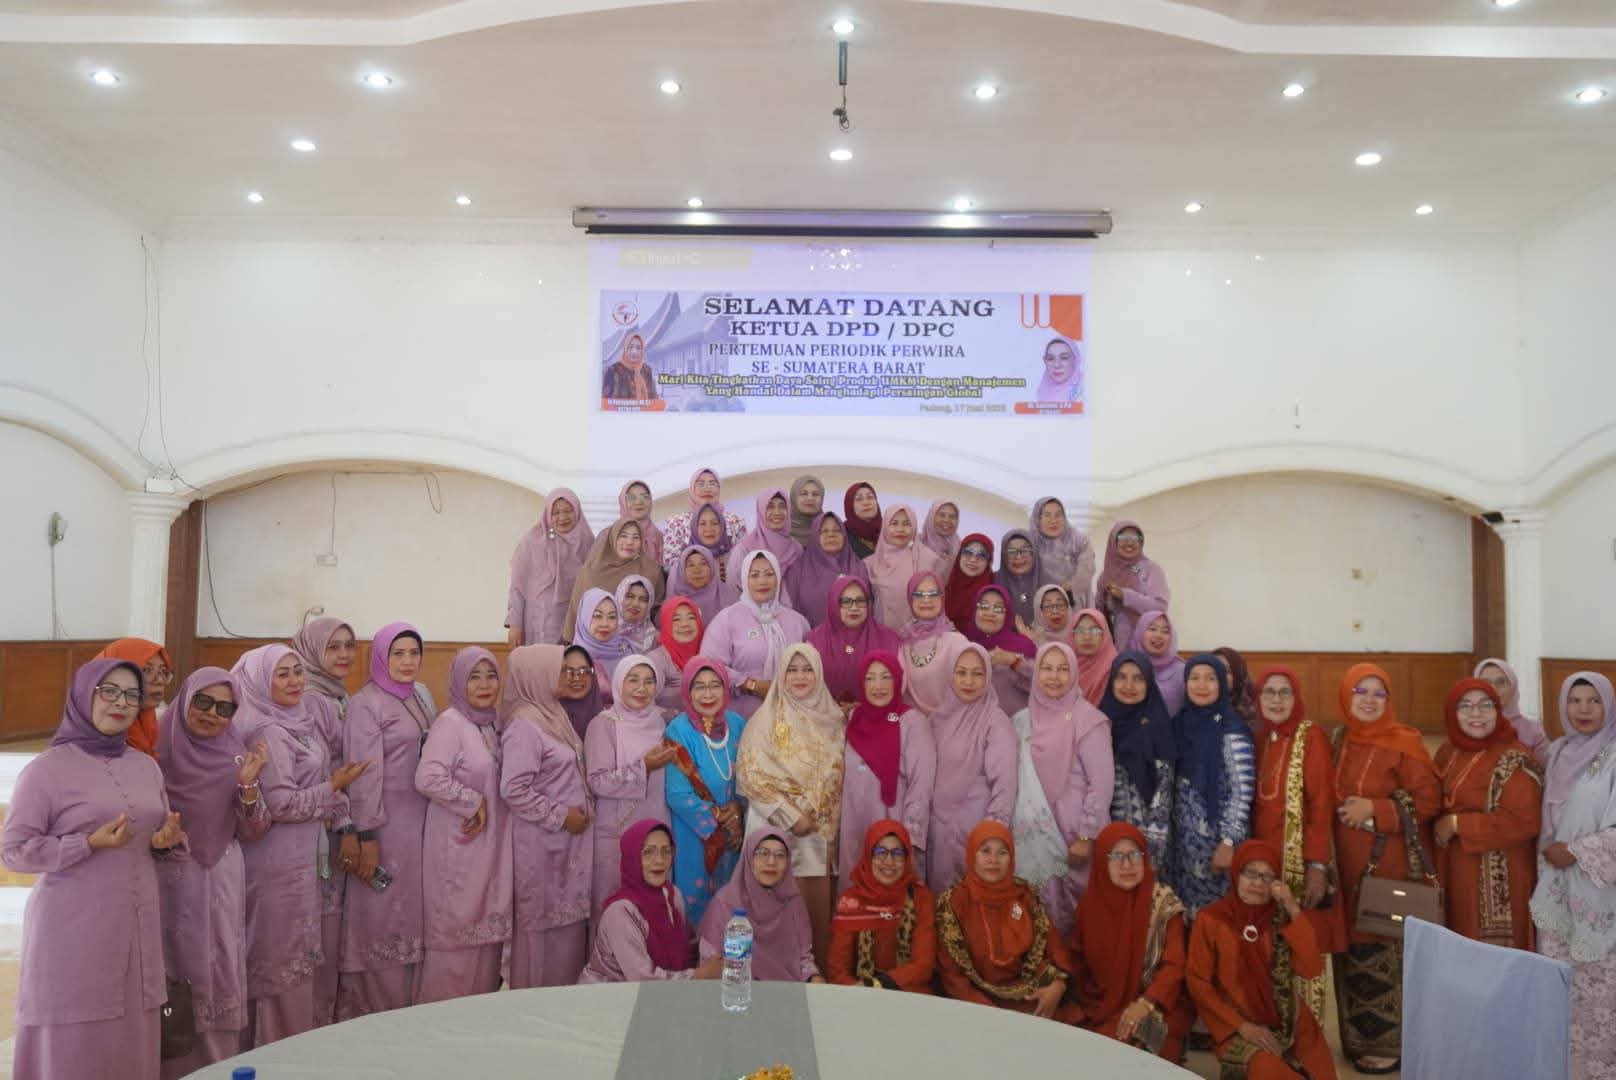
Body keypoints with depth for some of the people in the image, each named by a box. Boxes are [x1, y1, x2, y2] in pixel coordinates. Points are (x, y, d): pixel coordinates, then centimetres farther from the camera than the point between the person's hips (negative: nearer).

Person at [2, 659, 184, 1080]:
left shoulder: (147, 766, 10)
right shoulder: (48, 768, -7)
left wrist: (163, 841, -3)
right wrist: (91, 843, -19)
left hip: (137, 927, 5)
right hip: (74, 931, -5)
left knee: (132, 1044, 9)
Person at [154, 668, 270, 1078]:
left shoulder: (238, 754, 2)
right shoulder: (157, 746, -5)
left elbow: (252, 832, 0)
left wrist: (248, 785, -16)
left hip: (220, 882, 2)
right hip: (168, 880, -2)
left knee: (218, 977, 7)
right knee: (172, 973, 5)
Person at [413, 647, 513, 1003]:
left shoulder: (493, 722, 10)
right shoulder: (450, 722, -13)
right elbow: (427, 777, -25)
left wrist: (489, 807, 4)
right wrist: (473, 803, -16)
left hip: (492, 844, 7)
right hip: (460, 844, -7)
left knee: (488, 927, 13)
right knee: (457, 929, 2)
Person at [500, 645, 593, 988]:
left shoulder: (553, 715, 9)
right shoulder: (524, 726, -17)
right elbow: (513, 790, -21)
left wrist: (580, 811, 7)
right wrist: (559, 816, -16)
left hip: (568, 841, 8)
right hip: (541, 842, -8)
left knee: (568, 918, 14)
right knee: (542, 920, 5)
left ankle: (564, 991, 26)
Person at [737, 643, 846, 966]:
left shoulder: (831, 718, 9)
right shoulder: (767, 719, -3)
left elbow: (838, 776, 14)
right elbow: (750, 773, -9)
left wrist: (829, 823, 2)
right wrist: (791, 816, -12)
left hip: (822, 830, 4)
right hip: (778, 828, -4)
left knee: (820, 914, 4)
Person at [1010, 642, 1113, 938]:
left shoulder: (1087, 720, -11)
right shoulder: (1024, 720, 5)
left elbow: (1102, 782, -12)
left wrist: (1087, 836, -14)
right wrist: (1019, 825, 7)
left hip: (1074, 829, -5)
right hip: (1036, 830, 5)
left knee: (1071, 904, 3)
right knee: (1041, 905, 10)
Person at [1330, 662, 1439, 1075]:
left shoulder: (1404, 743, -7)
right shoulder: (1339, 743, 9)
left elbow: (1429, 800, -11)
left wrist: (1374, 810, -17)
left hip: (1392, 864, -5)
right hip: (1349, 863, 5)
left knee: (1386, 948, -2)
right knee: (1355, 949, 10)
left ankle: (1389, 1043, 11)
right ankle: (1359, 1038, 22)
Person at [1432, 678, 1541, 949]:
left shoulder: (1514, 760, -13)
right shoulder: (1447, 753, 6)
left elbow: (1523, 822, -21)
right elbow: (1435, 805, 19)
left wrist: (1457, 825, -18)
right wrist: (1439, 829, 1)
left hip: (1497, 879, -6)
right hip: (1453, 872, 6)